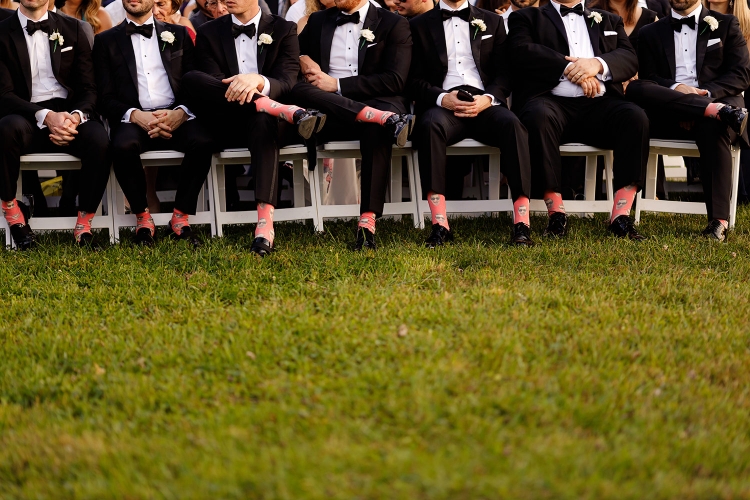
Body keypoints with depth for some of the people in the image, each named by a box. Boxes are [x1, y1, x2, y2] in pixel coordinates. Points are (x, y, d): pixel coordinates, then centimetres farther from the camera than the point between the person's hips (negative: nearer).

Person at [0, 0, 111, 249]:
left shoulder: (72, 29, 12)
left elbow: (89, 87, 8)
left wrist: (76, 116, -15)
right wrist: (45, 116, -22)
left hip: (69, 114, 2)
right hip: (27, 118, -1)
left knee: (99, 141, -31)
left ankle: (84, 221, -15)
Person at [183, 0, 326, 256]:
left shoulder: (283, 30, 7)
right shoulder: (208, 33, 10)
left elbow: (287, 81, -7)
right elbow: (212, 86, -4)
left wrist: (259, 81, -30)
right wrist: (233, 88, -27)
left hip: (268, 121, -1)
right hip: (228, 128, 2)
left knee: (262, 122, -39)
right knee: (191, 78, -26)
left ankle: (265, 225, -54)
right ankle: (287, 112, -39)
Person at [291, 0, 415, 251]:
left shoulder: (393, 24, 7)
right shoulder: (318, 21, 20)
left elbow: (395, 80, -4)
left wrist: (337, 85, -11)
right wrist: (302, 59, 4)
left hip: (378, 102, -3)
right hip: (328, 117, 3)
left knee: (379, 123, -39)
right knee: (299, 91, -30)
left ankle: (368, 222, -49)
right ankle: (386, 118, -41)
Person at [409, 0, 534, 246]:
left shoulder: (492, 22, 21)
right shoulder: (420, 25, 17)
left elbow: (504, 72, 12)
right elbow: (415, 79, 8)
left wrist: (488, 98, -10)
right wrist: (442, 98, -12)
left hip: (484, 103, 1)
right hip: (443, 104, -1)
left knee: (511, 124, -33)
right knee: (429, 125, -36)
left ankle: (522, 224, -37)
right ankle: (440, 225, -39)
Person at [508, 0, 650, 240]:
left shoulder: (610, 21, 28)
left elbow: (630, 59, 11)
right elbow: (523, 52, -1)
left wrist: (598, 64, -10)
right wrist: (569, 68, -8)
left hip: (599, 103, 3)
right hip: (552, 101, -2)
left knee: (636, 117, -28)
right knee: (538, 116, -37)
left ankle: (621, 215, -30)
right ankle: (556, 214, -29)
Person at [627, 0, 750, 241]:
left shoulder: (726, 24, 16)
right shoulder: (651, 33, 21)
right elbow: (648, 80, 9)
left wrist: (706, 94, -14)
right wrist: (675, 89, -14)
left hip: (716, 100, -2)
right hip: (669, 116, 2)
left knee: (713, 127, -38)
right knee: (635, 88, -29)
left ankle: (718, 221, -43)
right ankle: (720, 111, -36)